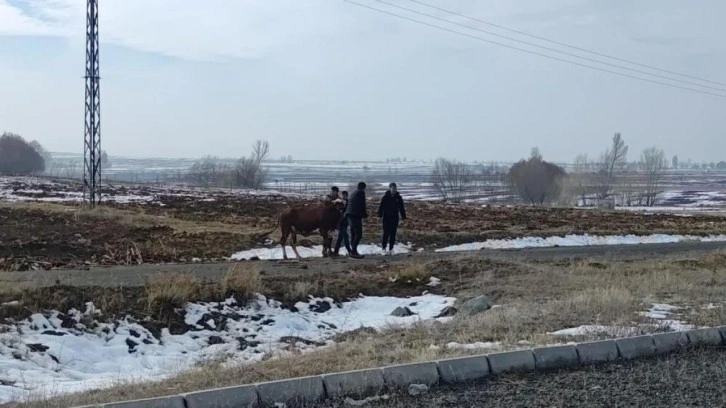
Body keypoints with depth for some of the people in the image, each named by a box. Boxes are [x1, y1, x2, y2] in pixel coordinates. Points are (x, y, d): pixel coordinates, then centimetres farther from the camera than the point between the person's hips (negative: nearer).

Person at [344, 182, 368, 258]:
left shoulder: (354, 193, 23)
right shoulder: (361, 192, -3)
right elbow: (362, 205, -8)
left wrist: (363, 212, 35)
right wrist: (365, 214, 6)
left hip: (349, 215, 9)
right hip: (356, 215, -9)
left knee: (353, 234, 12)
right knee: (359, 234, -11)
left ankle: (353, 252, 12)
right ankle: (353, 252, -17)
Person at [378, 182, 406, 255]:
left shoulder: (398, 197, 4)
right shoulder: (385, 197, -5)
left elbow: (402, 208, 8)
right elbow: (381, 207, -5)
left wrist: (403, 217, 6)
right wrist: (380, 216, -12)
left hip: (395, 218, 3)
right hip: (387, 218, -3)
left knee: (393, 233, 4)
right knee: (386, 233, -5)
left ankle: (391, 249, 11)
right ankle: (384, 248, 5)